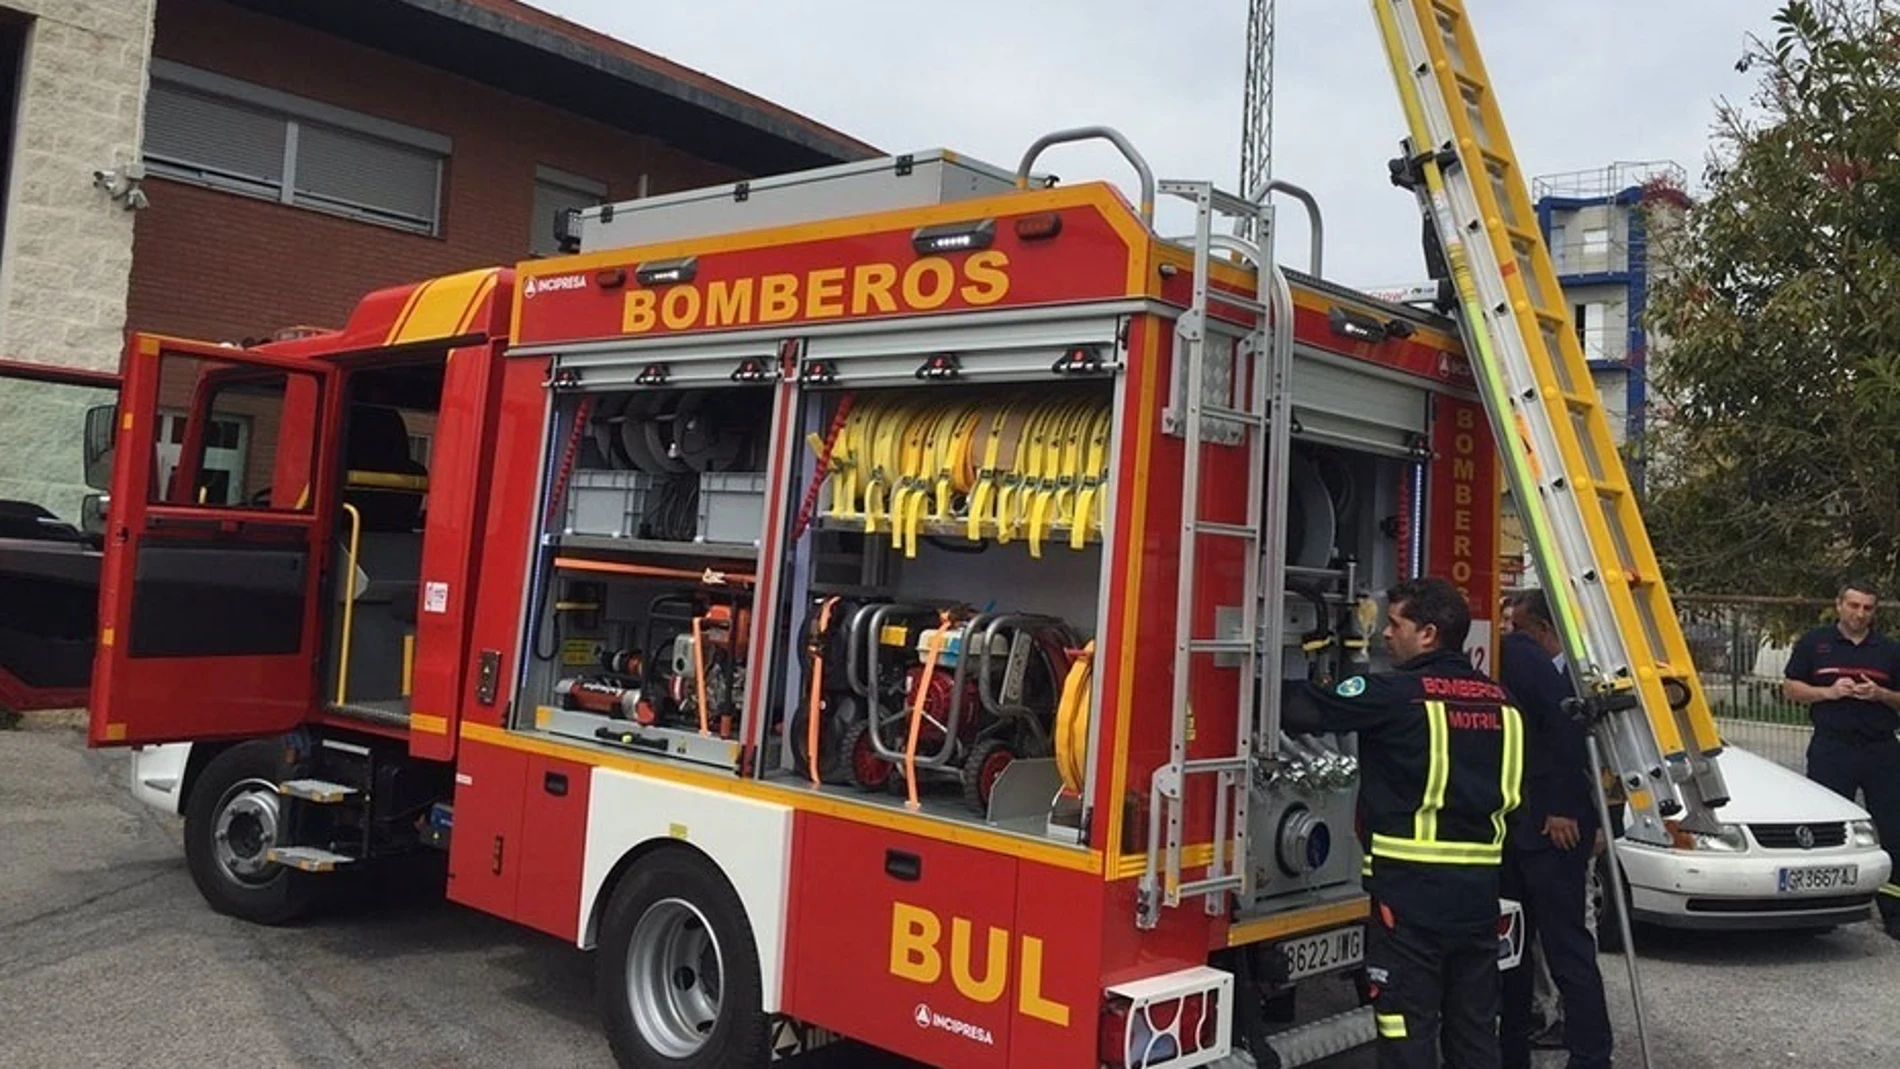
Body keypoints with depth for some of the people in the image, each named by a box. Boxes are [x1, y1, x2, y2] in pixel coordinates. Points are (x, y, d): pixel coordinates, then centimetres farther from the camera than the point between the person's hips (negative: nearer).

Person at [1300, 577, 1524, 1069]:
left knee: (1407, 1027, -1)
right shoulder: (1498, 699, 10)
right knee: (1474, 1021, 17)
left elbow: (1303, 709, -11)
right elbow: (1509, 791, 17)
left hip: (1413, 885, -7)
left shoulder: (1395, 694, -12)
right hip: (1480, 881, 7)